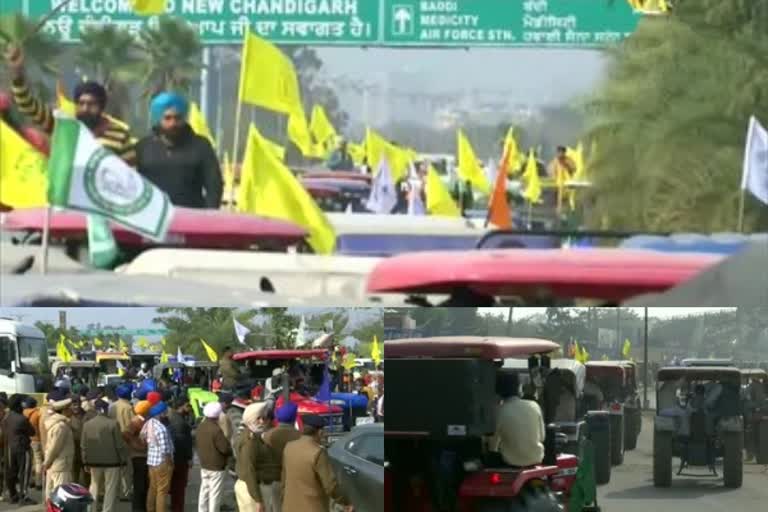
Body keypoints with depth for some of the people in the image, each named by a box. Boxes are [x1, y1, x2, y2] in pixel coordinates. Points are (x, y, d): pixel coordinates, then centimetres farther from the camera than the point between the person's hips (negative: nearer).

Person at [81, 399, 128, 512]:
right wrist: (124, 460, 1)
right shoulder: (113, 424, -13)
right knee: (110, 490, 4)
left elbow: (84, 445, 4)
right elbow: (120, 445, -11)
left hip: (94, 461, 4)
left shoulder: (87, 424, 0)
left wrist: (86, 462, 13)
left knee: (94, 488, 18)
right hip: (112, 461, -4)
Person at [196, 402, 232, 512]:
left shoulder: (201, 427, 3)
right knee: (215, 494, -2)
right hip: (216, 466, -8)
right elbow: (225, 448, -22)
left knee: (204, 491, 15)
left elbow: (197, 444, 15)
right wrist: (231, 449, -1)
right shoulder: (216, 429, -24)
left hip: (204, 465, 8)